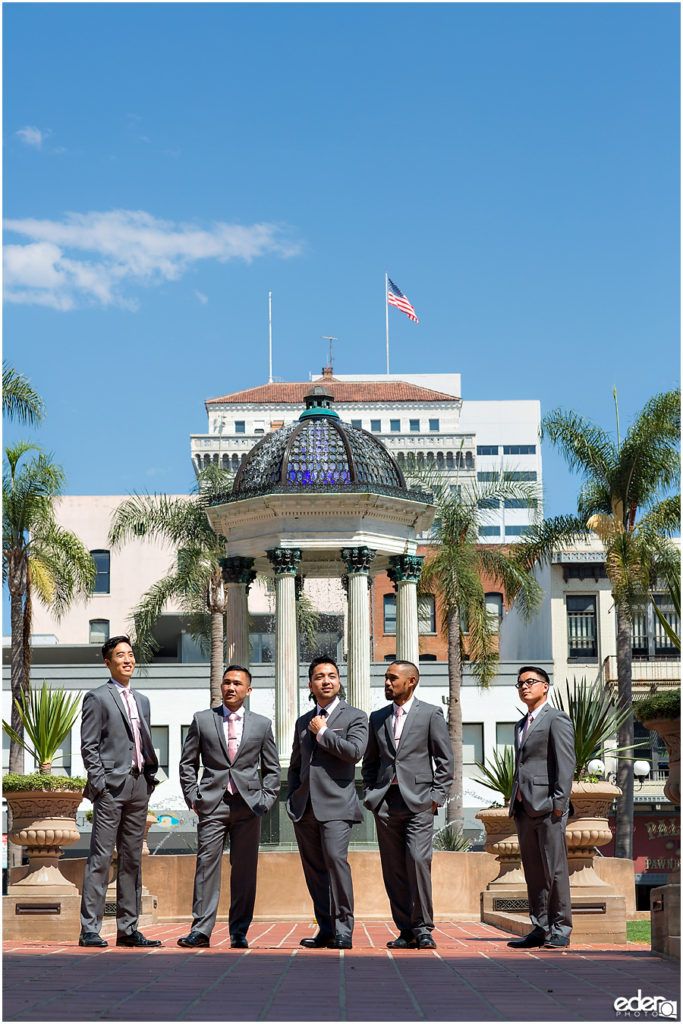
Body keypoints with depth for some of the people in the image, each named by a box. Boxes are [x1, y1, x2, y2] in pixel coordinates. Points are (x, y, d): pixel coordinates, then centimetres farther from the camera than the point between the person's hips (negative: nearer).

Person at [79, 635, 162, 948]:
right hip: (112, 785, -7)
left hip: (139, 785, 7)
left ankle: (128, 928, 12)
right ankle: (89, 929, -6)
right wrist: (99, 782, -13)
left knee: (132, 859, 8)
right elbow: (89, 746, -6)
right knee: (101, 858, -8)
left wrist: (150, 778, 11)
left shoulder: (142, 700, 20)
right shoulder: (97, 698, -1)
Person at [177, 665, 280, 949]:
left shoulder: (262, 725, 10)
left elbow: (272, 769, 15)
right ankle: (200, 930, -5)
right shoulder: (202, 720, 8)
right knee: (206, 865, -6)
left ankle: (239, 933, 8)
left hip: (248, 806, 1)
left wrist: (266, 800, 3)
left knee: (244, 869, 1)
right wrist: (192, 797, 2)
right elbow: (187, 763, 11)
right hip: (212, 804, -1)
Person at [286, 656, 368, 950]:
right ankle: (326, 929, 11)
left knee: (335, 859, -19)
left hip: (335, 803, -5)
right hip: (304, 806, 5)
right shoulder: (303, 722, 20)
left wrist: (323, 732, -6)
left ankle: (343, 928, -13)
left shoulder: (354, 716, 5)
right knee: (314, 868, 5)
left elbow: (354, 751, -11)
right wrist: (291, 800, 14)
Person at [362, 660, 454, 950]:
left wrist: (437, 795, -5)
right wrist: (370, 794, 9)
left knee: (418, 860, -15)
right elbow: (370, 762, 22)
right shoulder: (377, 718, 16)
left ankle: (423, 928, -6)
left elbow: (445, 759, 3)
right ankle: (406, 930, 9)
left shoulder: (431, 714, 4)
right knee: (393, 868, 2)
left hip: (418, 800, -4)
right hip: (386, 803, 4)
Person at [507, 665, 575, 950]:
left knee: (555, 870, -6)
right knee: (533, 872, 7)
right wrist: (514, 804, 16)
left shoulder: (557, 719, -2)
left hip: (547, 806, -8)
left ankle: (560, 931, -2)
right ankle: (540, 929, 11)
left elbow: (566, 763, -10)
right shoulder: (521, 725, 23)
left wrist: (559, 802, -17)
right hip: (523, 808, 8)